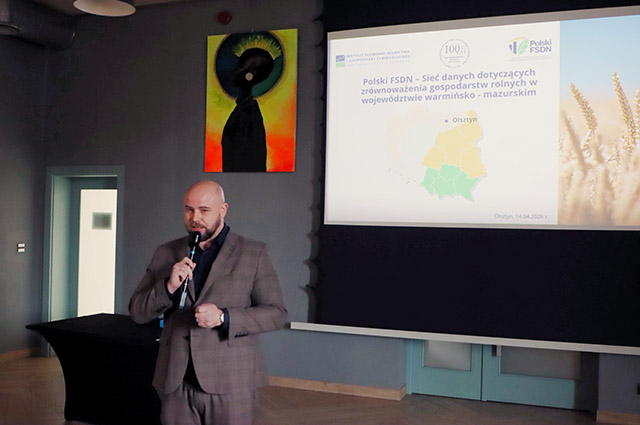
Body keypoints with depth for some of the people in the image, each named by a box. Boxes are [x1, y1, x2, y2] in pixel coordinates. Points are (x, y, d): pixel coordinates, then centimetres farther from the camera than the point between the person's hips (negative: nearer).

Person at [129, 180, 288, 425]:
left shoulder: (253, 254, 1)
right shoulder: (165, 254, 10)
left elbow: (276, 313, -4)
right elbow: (137, 312, 8)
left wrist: (224, 317, -18)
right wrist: (168, 287, -12)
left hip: (230, 385, -2)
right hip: (176, 383, 3)